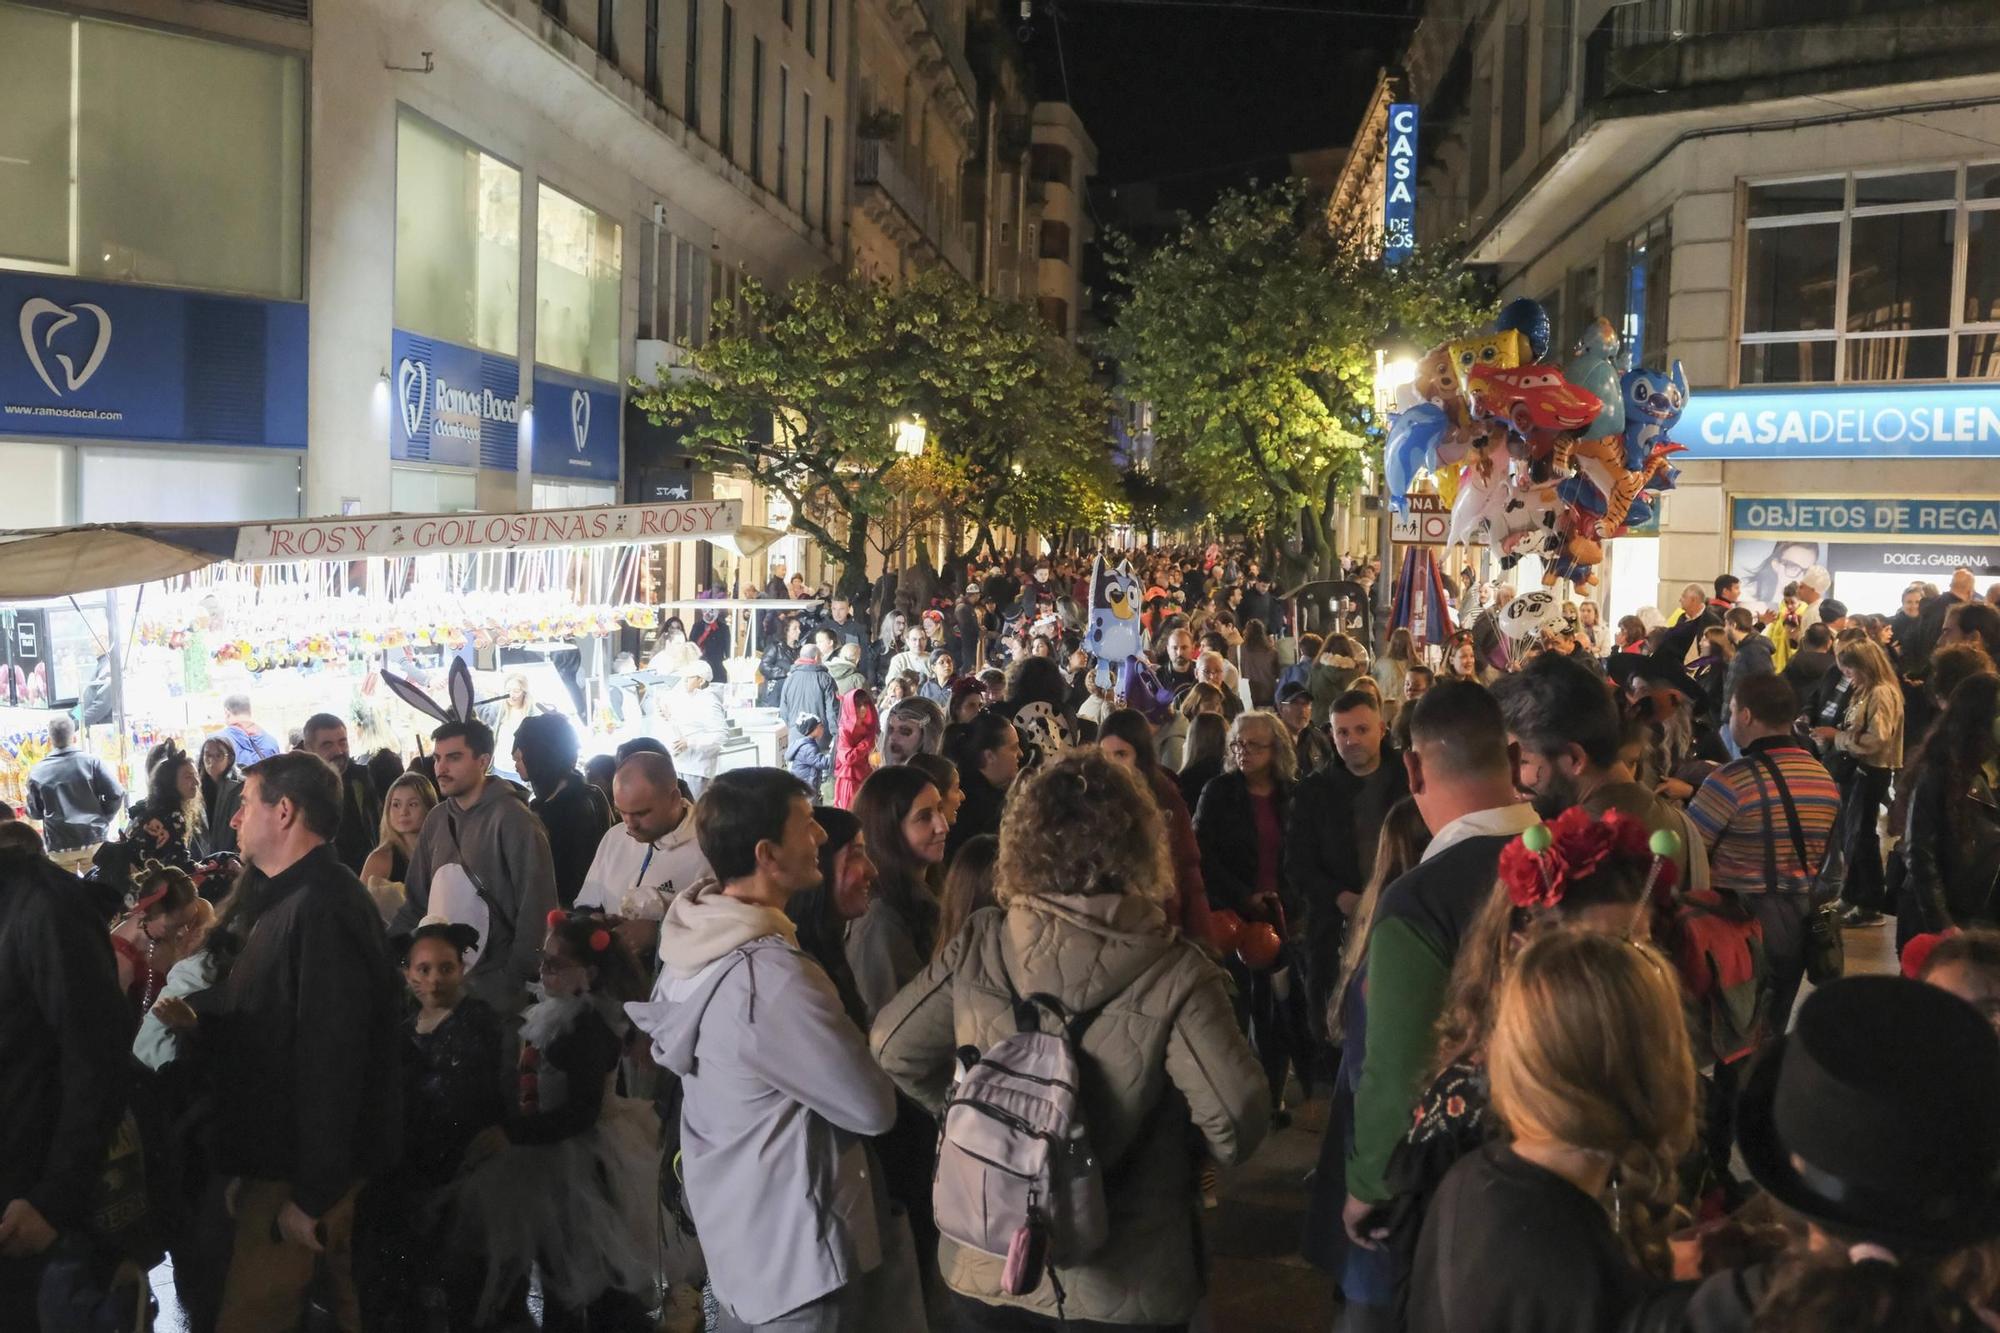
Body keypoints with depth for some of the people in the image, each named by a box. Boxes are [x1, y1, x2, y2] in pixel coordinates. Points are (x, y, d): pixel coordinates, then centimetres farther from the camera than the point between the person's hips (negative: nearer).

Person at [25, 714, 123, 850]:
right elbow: (116, 794, -6)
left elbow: (35, 813, 8)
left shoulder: (37, 772, 1)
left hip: (59, 846, 0)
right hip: (94, 839, 0)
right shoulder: (91, 761, -3)